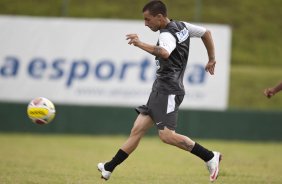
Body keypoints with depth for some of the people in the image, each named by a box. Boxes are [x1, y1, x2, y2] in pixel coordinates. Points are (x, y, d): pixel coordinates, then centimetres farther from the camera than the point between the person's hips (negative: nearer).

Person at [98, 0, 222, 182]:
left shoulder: (167, 35, -17)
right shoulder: (181, 26, 13)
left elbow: (164, 53, -40)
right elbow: (206, 33, 24)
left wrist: (141, 44, -33)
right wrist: (212, 59, 31)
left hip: (168, 90, -10)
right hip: (160, 90, 10)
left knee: (167, 135, -17)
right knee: (137, 129, 8)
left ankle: (210, 157, -8)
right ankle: (108, 168, 8)